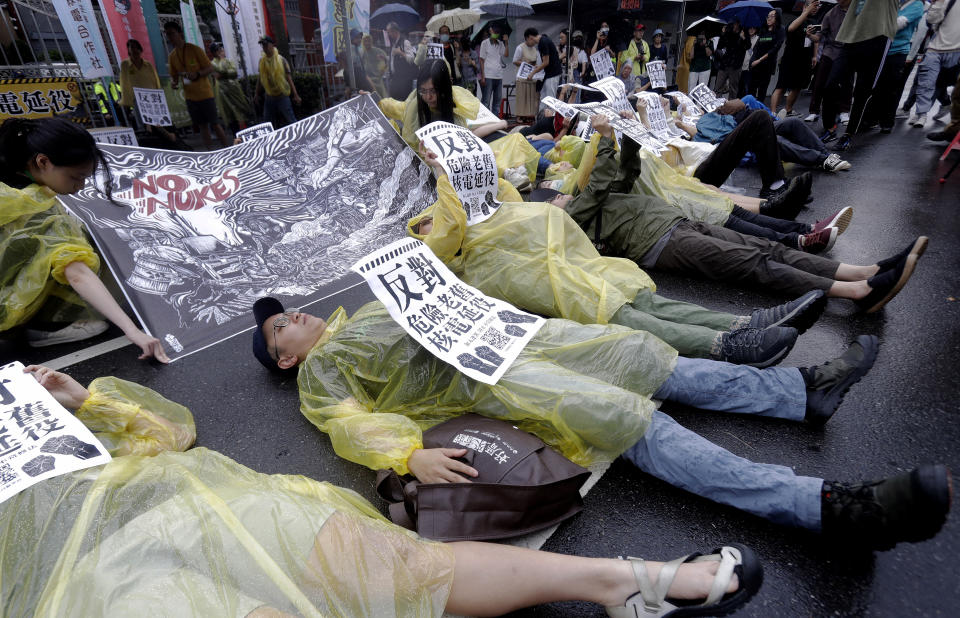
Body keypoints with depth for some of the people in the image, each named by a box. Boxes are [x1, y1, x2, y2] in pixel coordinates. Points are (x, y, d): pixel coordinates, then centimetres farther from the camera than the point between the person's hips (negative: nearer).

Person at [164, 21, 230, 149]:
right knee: (202, 126, 7)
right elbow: (174, 75, 14)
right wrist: (173, 82, -9)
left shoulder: (194, 49, -7)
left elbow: (210, 68, -7)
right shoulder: (172, 56, 8)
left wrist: (197, 74, -24)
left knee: (214, 123, -3)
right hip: (190, 96, 5)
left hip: (205, 94, -5)